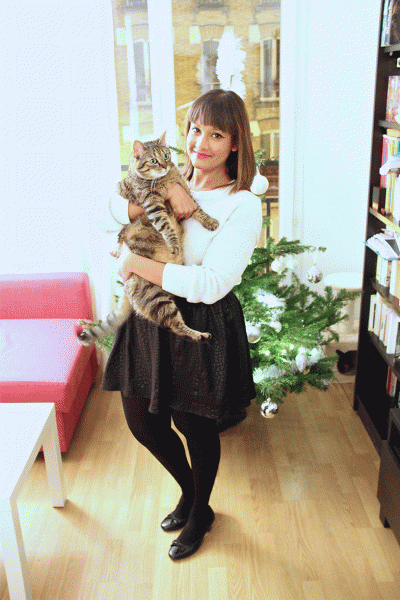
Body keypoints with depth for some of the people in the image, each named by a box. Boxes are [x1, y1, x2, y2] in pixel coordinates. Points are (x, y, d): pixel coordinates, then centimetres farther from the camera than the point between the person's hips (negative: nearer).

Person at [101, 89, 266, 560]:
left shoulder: (243, 206, -14)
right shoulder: (173, 181, 5)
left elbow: (209, 285, -25)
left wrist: (134, 263, -19)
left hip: (201, 330, -6)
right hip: (149, 318, 6)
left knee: (195, 428, 13)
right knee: (142, 422, 17)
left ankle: (199, 513, 45)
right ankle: (188, 491, 48)